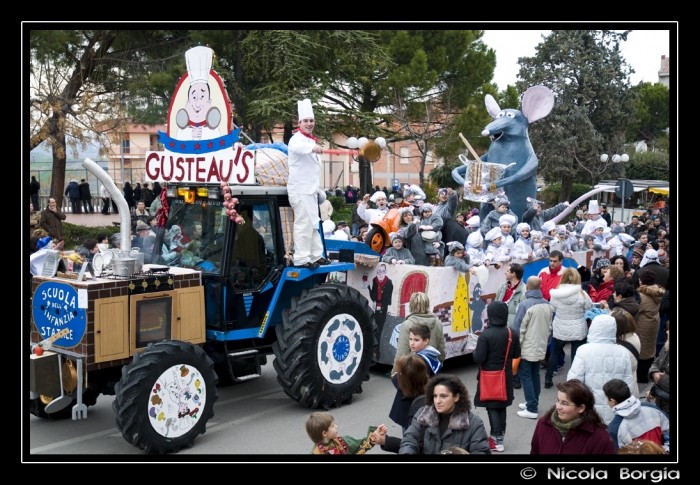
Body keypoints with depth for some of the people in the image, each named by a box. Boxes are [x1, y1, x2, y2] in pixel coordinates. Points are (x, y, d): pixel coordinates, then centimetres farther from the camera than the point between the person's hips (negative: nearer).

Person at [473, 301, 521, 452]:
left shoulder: (485, 335, -21)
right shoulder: (513, 334, -5)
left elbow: (479, 358, -21)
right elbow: (516, 355, 5)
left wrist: (474, 352, -1)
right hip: (506, 375, 5)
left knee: (492, 406, 4)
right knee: (502, 406, 18)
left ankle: (497, 440, 2)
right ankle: (500, 435, 27)